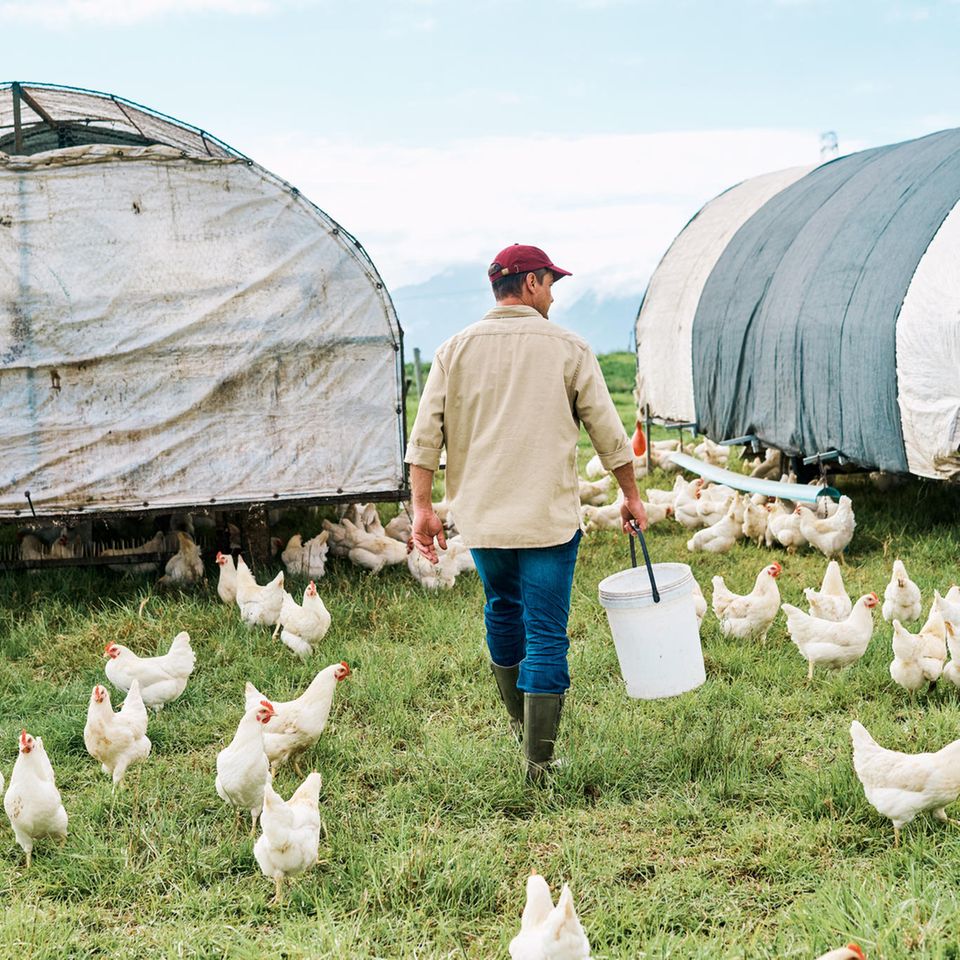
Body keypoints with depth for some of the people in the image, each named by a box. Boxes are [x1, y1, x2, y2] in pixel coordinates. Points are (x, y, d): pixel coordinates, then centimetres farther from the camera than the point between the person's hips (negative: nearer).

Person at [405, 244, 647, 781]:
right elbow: (609, 432, 2)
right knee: (546, 635, 1)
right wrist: (631, 496, 14)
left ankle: (520, 722, 39)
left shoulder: (457, 350, 4)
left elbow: (426, 434, -2)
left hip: (480, 515, 4)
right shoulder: (568, 349, -3)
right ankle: (539, 760, 0)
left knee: (503, 608, 24)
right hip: (549, 516, -4)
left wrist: (423, 506, 2)